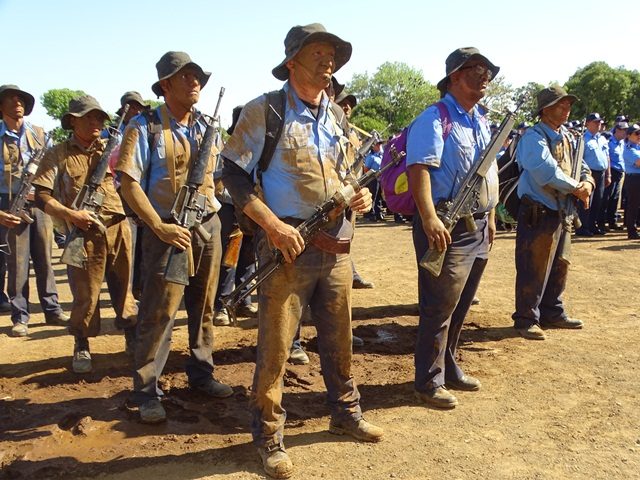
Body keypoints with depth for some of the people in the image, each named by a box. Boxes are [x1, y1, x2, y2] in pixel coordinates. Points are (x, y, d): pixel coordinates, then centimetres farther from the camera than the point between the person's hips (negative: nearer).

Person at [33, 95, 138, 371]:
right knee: (86, 292, 2)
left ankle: (134, 338, 26)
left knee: (124, 286, 12)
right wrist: (70, 214, -16)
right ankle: (81, 348, 20)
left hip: (118, 227, 3)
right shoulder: (58, 155, 2)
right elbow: (42, 196, -4)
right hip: (84, 232, -3)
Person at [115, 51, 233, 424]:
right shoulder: (145, 126, -6)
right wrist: (160, 227, -18)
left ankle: (201, 373, 26)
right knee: (159, 312, -4)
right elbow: (129, 183, -12)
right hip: (170, 231, -5)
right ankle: (147, 392, 7)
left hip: (209, 225, 6)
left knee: (204, 306, 12)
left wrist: (217, 218, 11)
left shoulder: (207, 126, 12)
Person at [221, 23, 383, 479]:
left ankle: (346, 413, 37)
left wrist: (361, 195, 1)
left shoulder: (336, 116, 14)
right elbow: (233, 173, -7)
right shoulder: (264, 111, -6)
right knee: (275, 347, 2)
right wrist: (273, 224, -17)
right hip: (289, 248, -6)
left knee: (340, 338, 17)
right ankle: (270, 438, 18)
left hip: (337, 249, 6)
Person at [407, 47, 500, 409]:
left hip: (478, 226, 9)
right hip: (448, 227, -9)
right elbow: (419, 169, -24)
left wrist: (491, 216, 21)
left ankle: (449, 367, 32)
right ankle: (429, 382, 11)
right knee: (439, 307, -2)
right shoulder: (434, 119, -12)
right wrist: (429, 219, -35)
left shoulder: (482, 121, 16)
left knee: (460, 306, 17)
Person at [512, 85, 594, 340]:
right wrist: (576, 188, -17)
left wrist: (587, 183, -5)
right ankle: (526, 319, 9)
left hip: (561, 212, 9)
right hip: (538, 213, -9)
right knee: (533, 270, -3)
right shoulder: (534, 136, -13)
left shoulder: (567, 138, 14)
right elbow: (547, 171, -27)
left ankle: (552, 313, 31)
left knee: (558, 267, 17)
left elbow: (582, 167, 18)